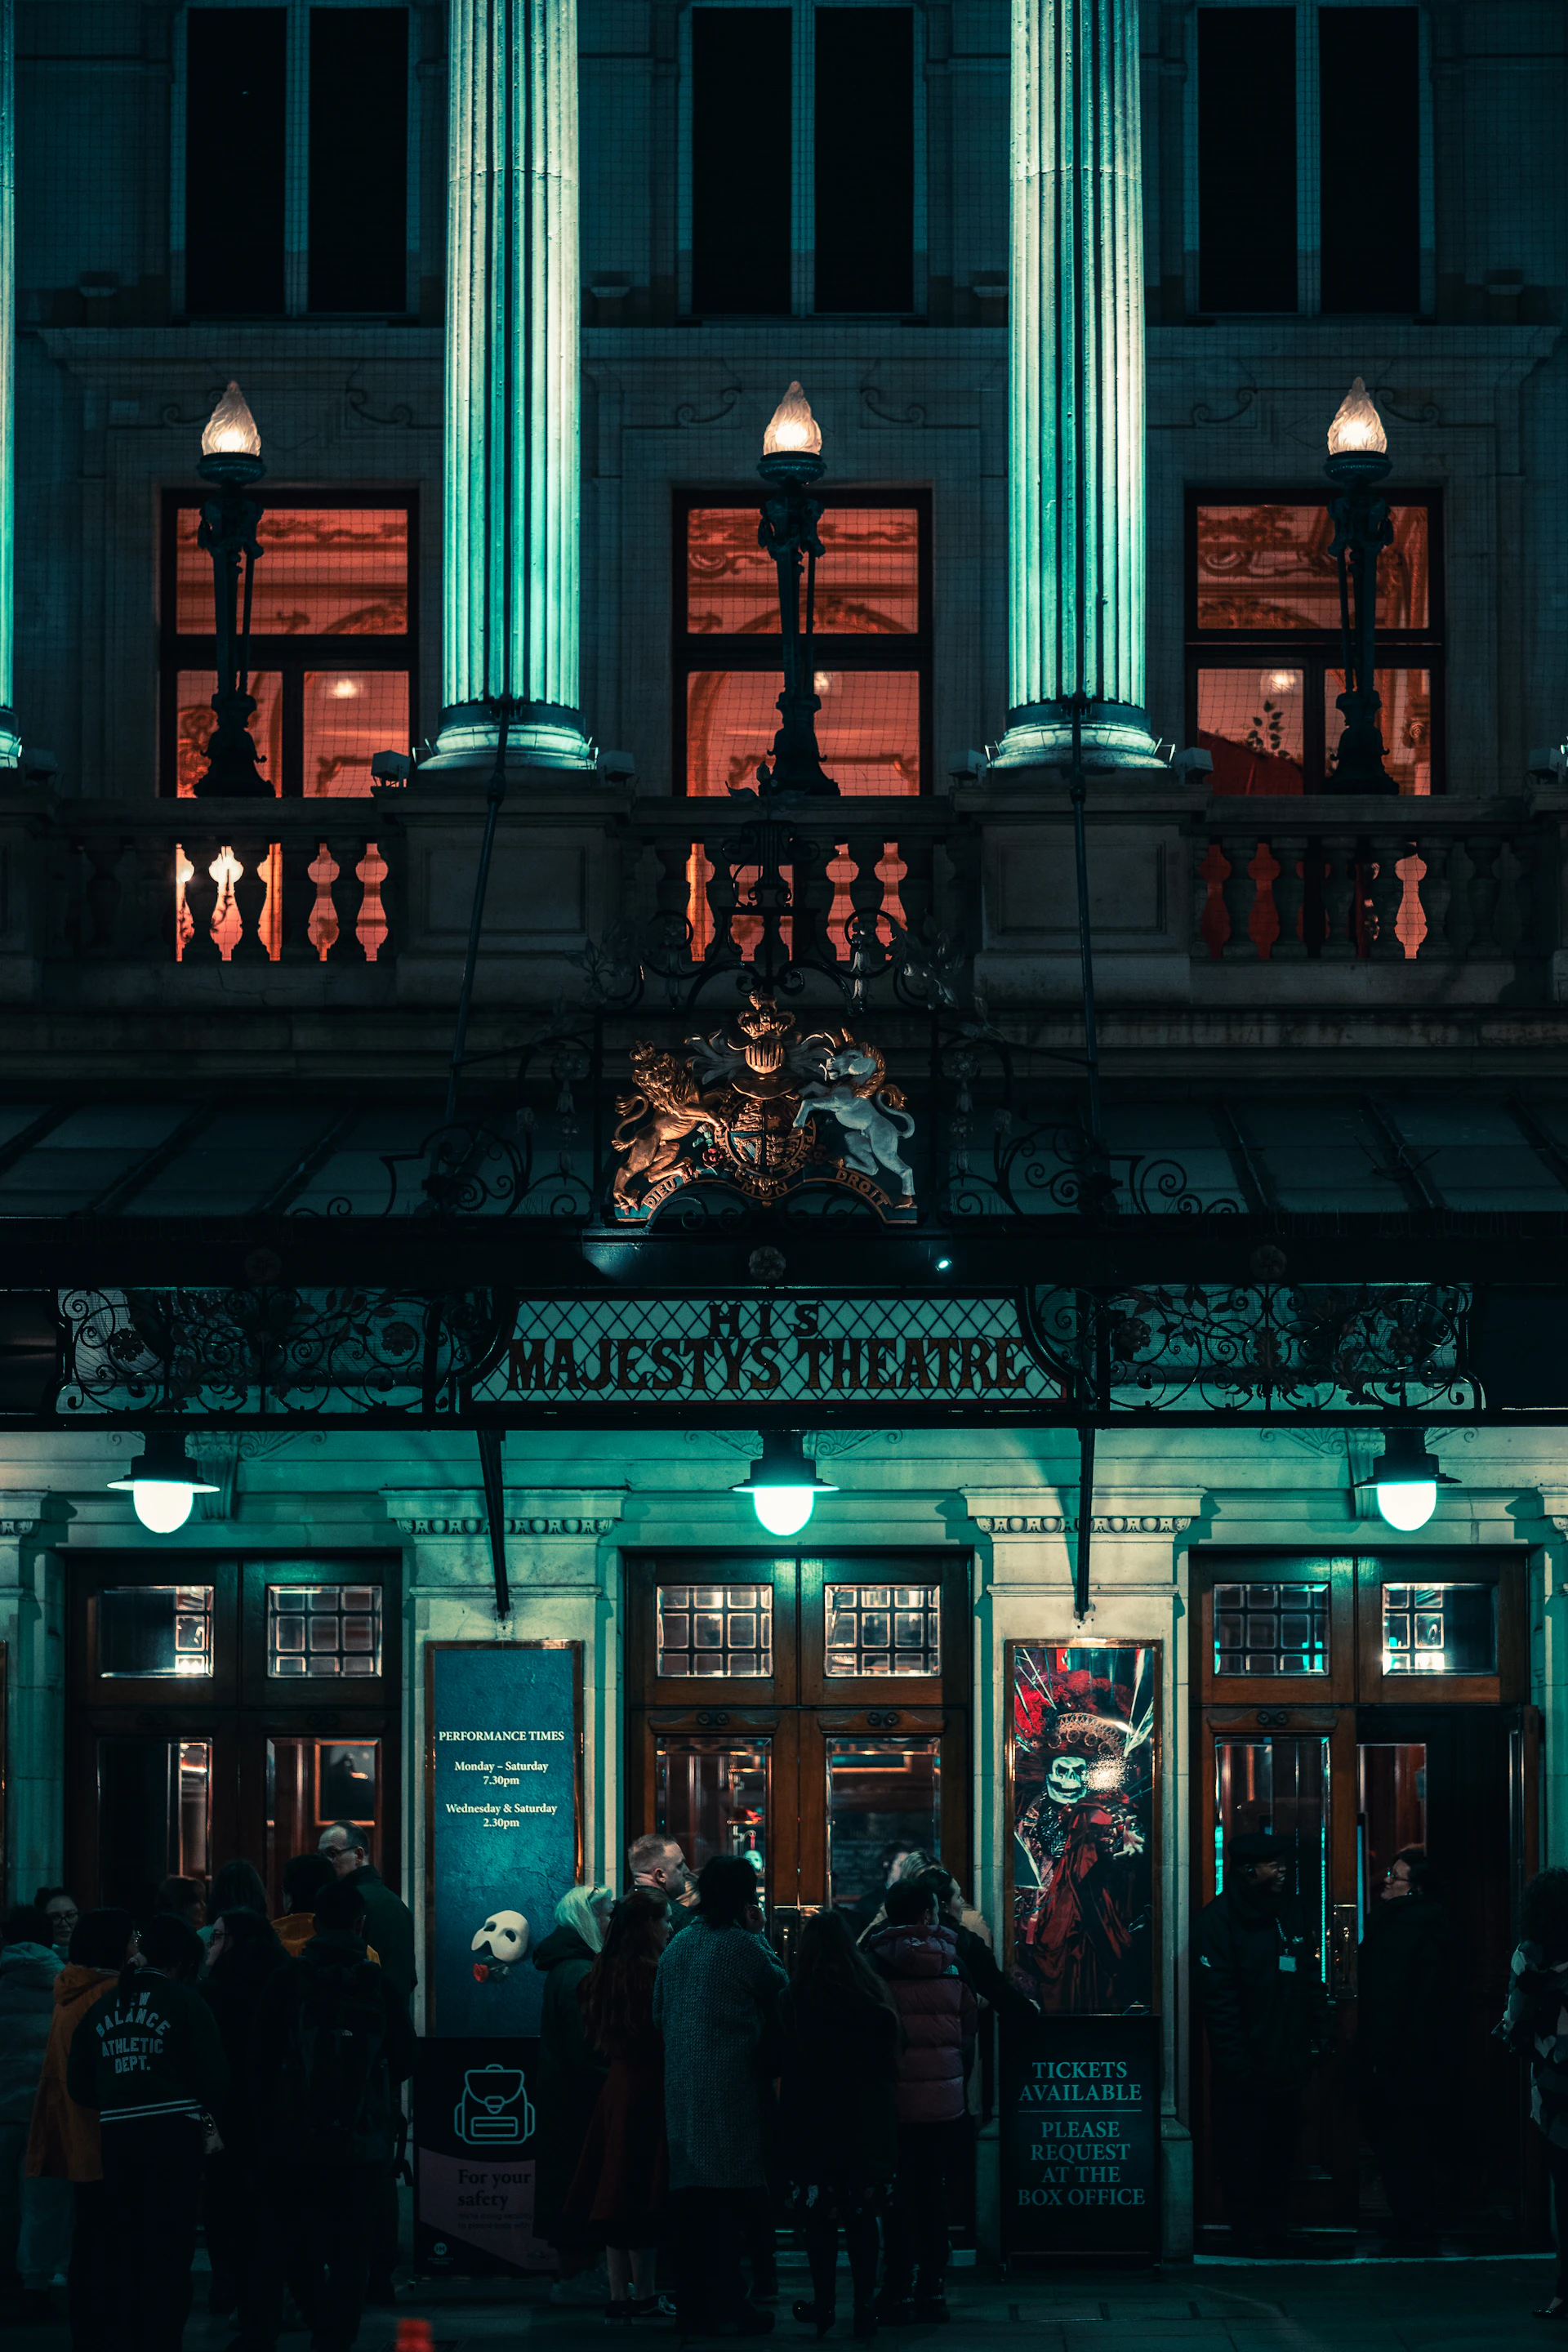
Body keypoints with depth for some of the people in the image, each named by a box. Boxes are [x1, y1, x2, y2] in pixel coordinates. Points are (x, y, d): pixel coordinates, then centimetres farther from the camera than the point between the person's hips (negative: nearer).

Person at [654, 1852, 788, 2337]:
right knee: (731, 2199, -2)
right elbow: (780, 1990, 2)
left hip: (681, 2086, 6)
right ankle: (728, 2305, -4)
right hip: (733, 2089, -6)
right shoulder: (744, 1946, -11)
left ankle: (692, 2306, 12)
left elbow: (660, 2014, 16)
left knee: (690, 2193, 9)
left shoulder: (678, 1946, 9)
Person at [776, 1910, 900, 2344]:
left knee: (819, 2216, 4)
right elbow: (893, 2054, 4)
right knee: (863, 2218, 7)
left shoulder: (792, 1999, -8)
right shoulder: (873, 1994, -2)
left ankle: (823, 2304, 7)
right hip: (867, 2127, 2)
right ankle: (865, 2306, 6)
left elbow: (779, 2064, -3)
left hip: (812, 2125, -2)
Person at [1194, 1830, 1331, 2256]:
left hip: (1288, 2062, 6)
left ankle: (1273, 2227, 20)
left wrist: (1318, 2037, 9)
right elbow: (1218, 1999, -15)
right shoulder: (1217, 1920, -10)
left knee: (1282, 2148, 11)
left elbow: (1311, 1980, 18)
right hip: (1247, 2068, -6)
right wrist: (1236, 2063, -19)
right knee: (1243, 2152, 0)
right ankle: (1249, 2233, 7)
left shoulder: (1289, 1913, 12)